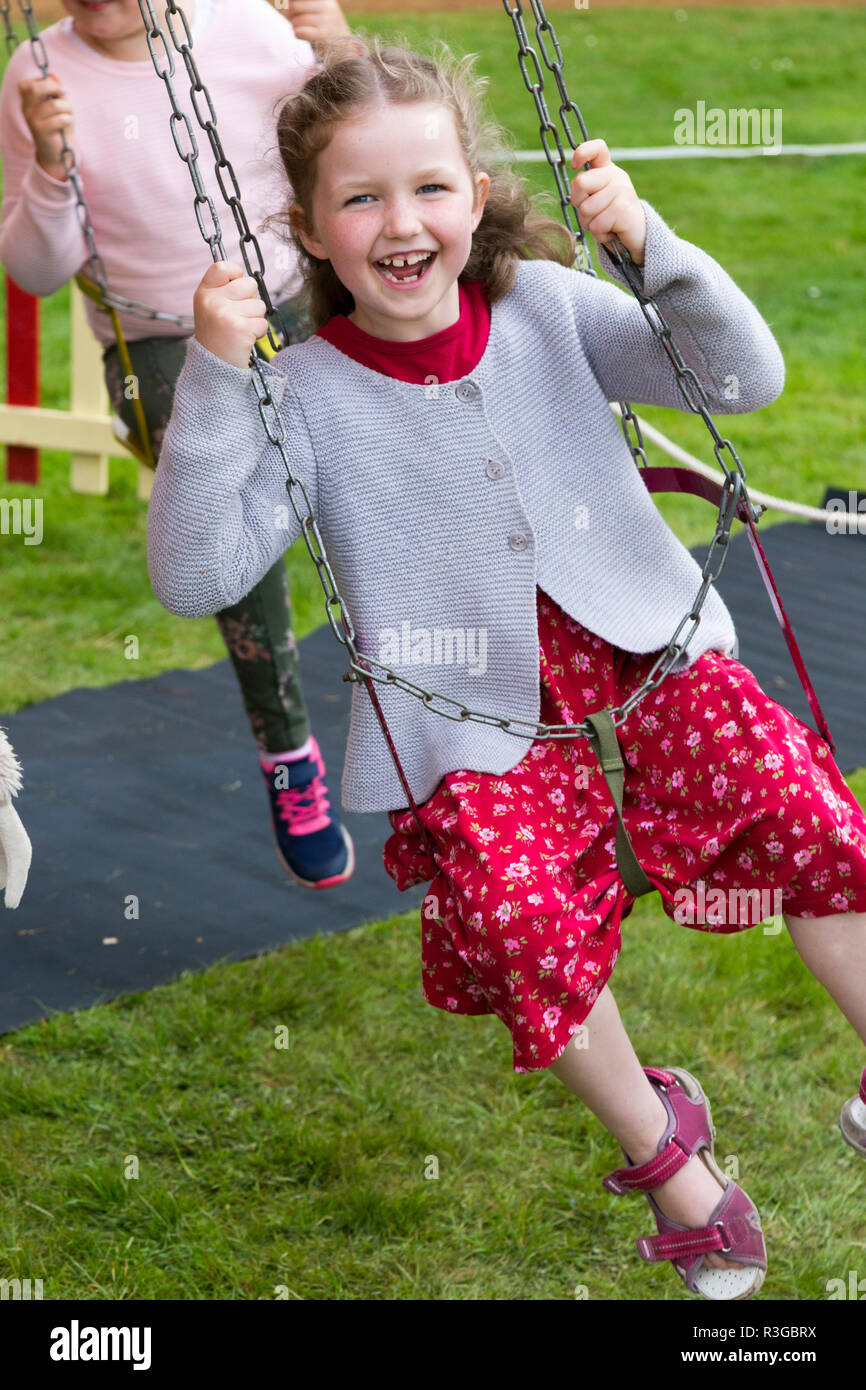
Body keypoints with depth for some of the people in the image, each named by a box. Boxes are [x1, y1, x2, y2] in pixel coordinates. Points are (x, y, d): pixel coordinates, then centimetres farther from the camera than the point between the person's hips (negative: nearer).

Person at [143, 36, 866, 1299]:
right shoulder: (303, 396, -4)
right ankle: (659, 1141, 0)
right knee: (519, 910, -27)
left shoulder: (547, 308, 1)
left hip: (633, 641, 2)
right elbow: (193, 575, -13)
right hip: (475, 712, -2)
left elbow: (746, 376, -2)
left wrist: (648, 242, -17)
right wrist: (213, 378, -22)